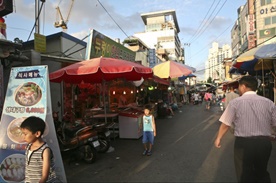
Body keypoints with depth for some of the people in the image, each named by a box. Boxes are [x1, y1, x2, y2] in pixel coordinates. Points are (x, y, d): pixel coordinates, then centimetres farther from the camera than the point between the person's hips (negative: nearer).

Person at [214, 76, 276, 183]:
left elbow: (225, 124, -4)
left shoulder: (235, 102, -7)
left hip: (243, 143, -3)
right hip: (265, 142, 3)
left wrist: (218, 138, 10)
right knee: (262, 174, 27)